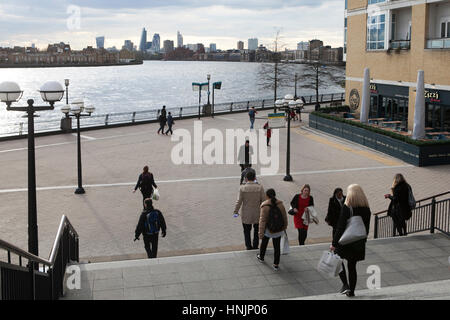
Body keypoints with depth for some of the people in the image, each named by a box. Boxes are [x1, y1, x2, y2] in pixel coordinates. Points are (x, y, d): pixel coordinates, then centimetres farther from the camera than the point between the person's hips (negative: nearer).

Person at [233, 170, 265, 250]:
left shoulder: (242, 188, -12)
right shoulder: (260, 187, -10)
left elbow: (239, 201, -12)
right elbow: (264, 200, -7)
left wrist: (236, 211, -3)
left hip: (246, 214, -1)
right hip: (257, 213, 1)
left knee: (247, 230, 16)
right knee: (257, 230, 19)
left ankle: (248, 246, 21)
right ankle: (255, 246, 24)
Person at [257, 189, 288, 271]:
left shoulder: (265, 206, -19)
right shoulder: (280, 205, -9)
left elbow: (262, 220, -19)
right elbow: (284, 217, 2)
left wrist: (261, 233, -16)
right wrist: (284, 226, 18)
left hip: (268, 230, -2)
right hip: (278, 230, 2)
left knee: (264, 243, 24)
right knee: (277, 247, 11)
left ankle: (261, 257, 45)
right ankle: (276, 265, 16)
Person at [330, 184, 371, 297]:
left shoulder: (347, 208, -17)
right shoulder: (366, 209, 1)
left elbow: (340, 226, -17)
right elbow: (367, 227, 8)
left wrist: (334, 243, -14)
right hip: (359, 243, 5)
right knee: (352, 266, 16)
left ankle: (345, 285, 3)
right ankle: (351, 291, 20)